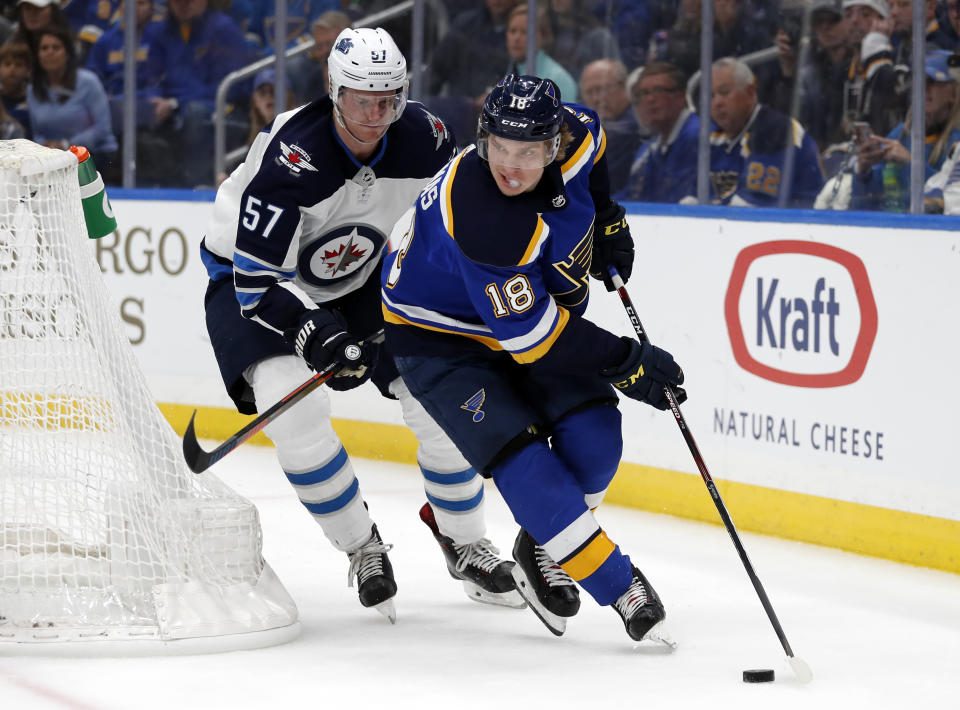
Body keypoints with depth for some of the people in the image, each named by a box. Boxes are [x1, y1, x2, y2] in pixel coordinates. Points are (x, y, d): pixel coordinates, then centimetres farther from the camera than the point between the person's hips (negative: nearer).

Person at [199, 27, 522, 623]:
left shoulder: (424, 138, -19)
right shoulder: (290, 157, -34)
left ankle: (464, 544, 17)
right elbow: (257, 278, -33)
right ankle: (363, 550, -7)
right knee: (294, 405, -27)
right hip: (253, 279, -4)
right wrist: (314, 333, -44)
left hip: (363, 279, 4)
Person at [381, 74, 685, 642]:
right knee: (523, 460, -21)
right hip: (440, 336, -7)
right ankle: (620, 588, -9)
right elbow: (529, 335, -33)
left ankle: (542, 554, 15)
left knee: (593, 435, -11)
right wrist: (625, 363, -26)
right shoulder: (481, 219, -38)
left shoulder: (571, 137, -18)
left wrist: (606, 217, 10)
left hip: (536, 303, 7)